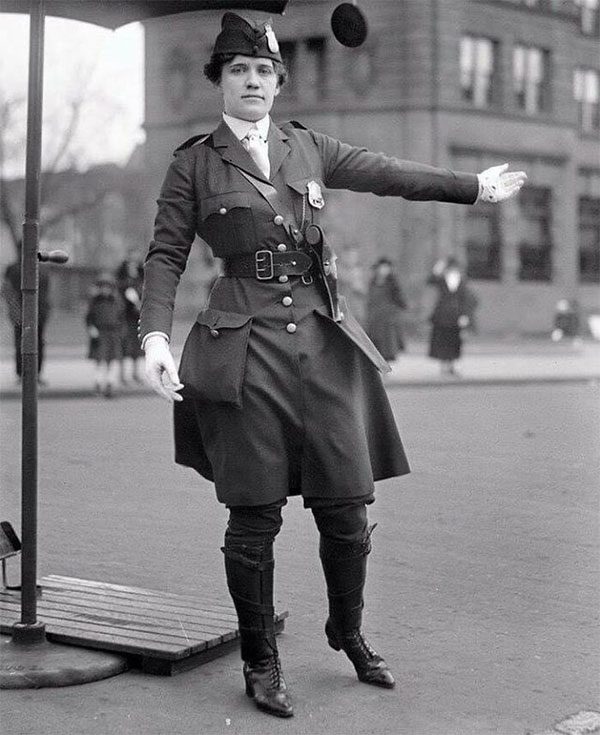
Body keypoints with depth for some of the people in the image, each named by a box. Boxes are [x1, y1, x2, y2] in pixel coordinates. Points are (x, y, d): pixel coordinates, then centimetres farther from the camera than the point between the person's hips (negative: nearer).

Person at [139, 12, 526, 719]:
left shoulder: (309, 148, 14)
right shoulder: (194, 163, 5)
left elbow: (389, 173, 22)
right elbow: (165, 256, 2)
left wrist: (476, 186, 29)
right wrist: (155, 336, -12)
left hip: (323, 341, 3)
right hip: (245, 347, -3)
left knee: (347, 505, 4)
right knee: (254, 515, -1)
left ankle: (349, 632, 29)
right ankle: (260, 662, 18)